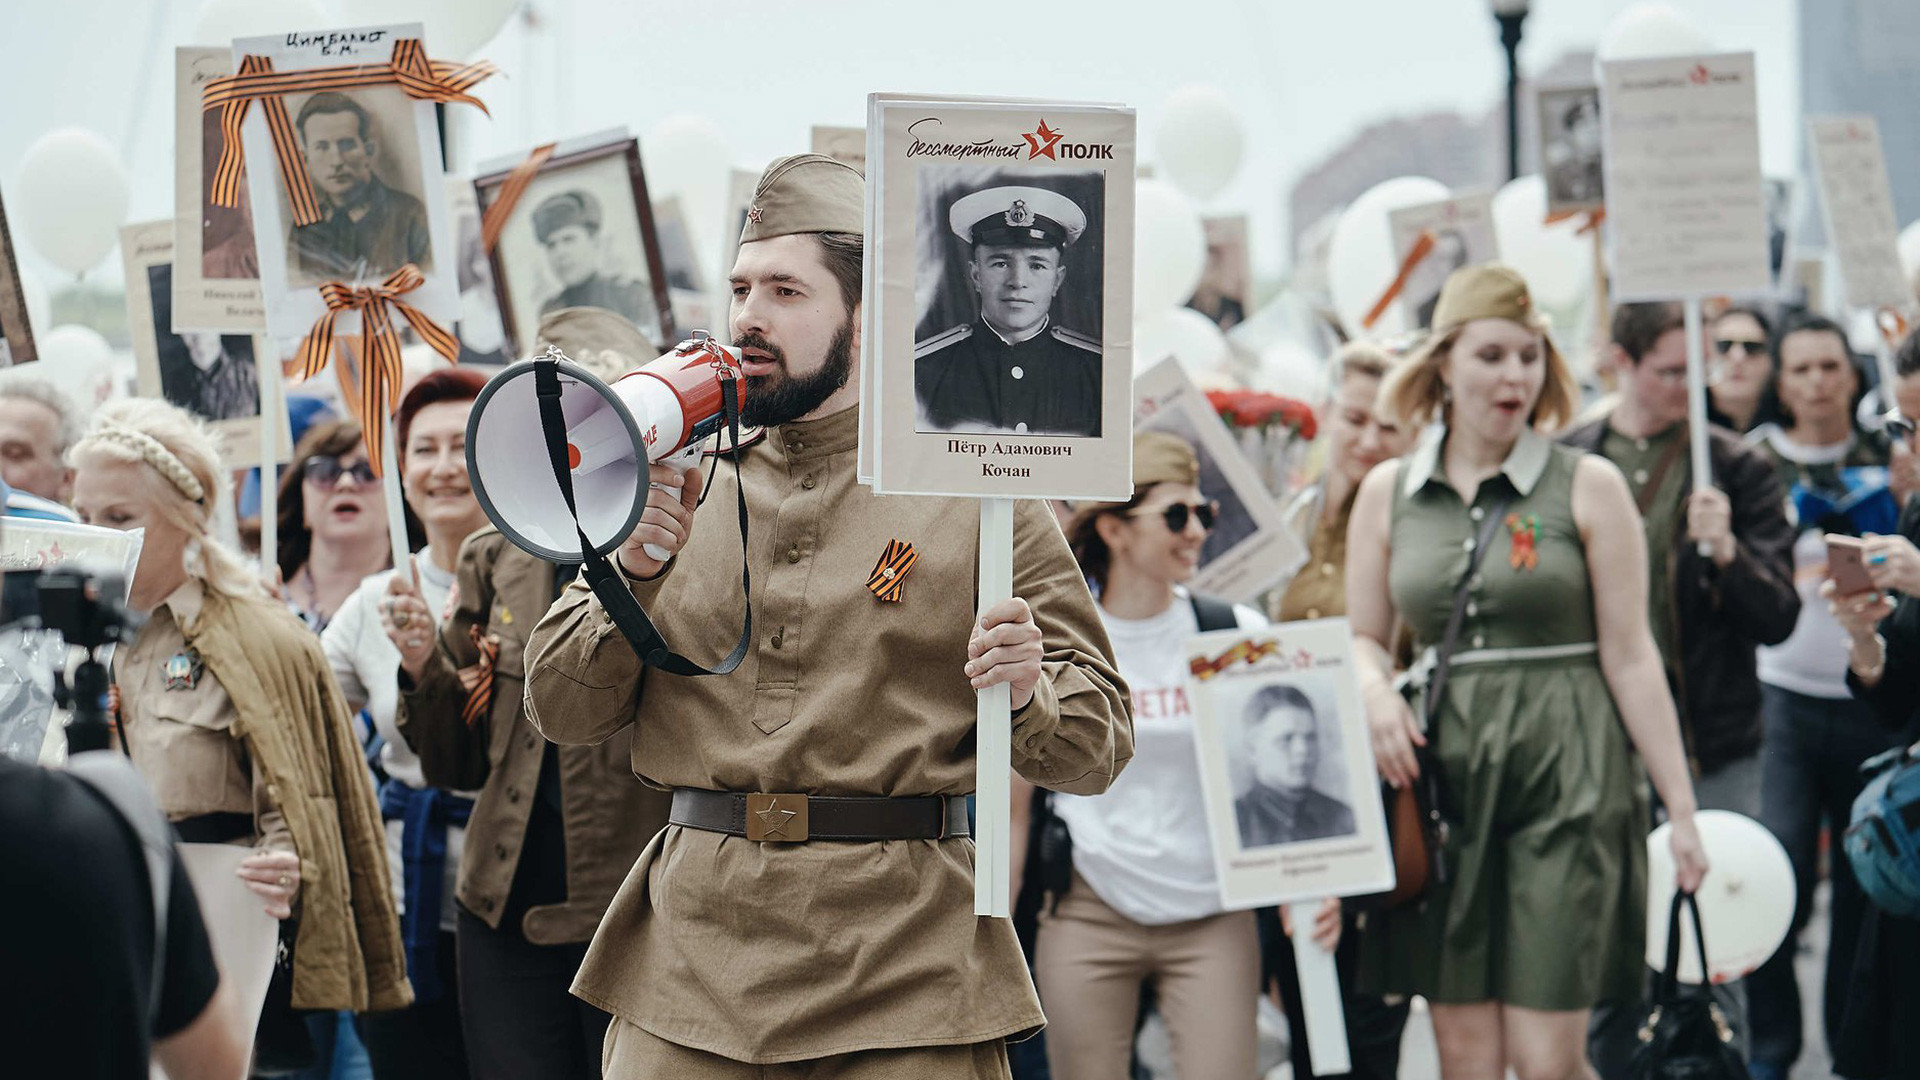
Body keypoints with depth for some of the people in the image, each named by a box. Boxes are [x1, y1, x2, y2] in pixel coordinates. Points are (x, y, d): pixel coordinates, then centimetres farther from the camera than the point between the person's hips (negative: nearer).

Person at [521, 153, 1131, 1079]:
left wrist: (1028, 692, -19)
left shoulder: (976, 488, 3)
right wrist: (630, 575, -6)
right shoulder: (682, 476, 11)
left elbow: (1097, 745, 3)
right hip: (689, 960, 2)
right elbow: (559, 713, 10)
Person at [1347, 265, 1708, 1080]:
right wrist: (1373, 692, -7)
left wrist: (1682, 810, -2)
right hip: (1444, 776, 3)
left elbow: (1631, 657, 1)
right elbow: (1362, 637, 17)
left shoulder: (1587, 486, 2)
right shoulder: (1387, 492, 10)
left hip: (1567, 776, -3)